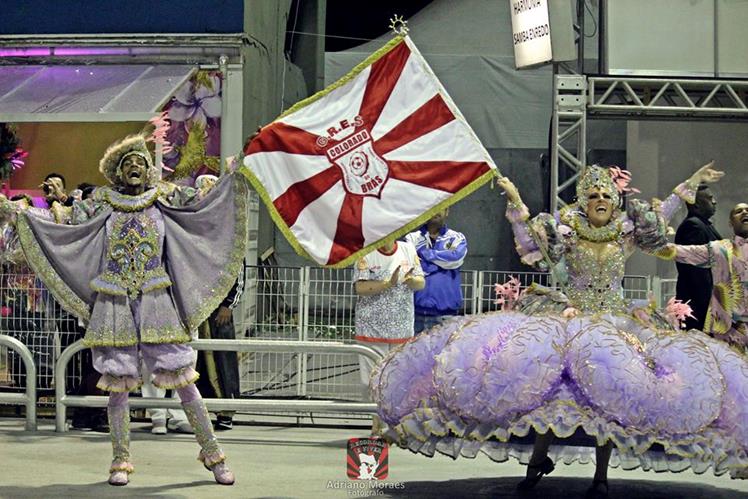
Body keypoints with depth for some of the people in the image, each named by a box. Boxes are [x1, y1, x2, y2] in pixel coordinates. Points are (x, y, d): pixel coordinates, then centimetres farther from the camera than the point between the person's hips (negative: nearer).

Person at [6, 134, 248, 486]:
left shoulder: (162, 199, 7)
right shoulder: (103, 203, 8)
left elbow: (202, 203, 3)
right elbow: (68, 228, 6)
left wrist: (236, 176, -7)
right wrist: (22, 215, -2)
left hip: (156, 302, -1)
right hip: (114, 304, 1)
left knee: (182, 378, -2)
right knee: (118, 384, 2)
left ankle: (212, 452, 5)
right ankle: (121, 460, 12)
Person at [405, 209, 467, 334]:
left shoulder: (457, 238, 9)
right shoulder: (412, 238, 8)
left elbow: (456, 257, -11)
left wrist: (425, 253, -4)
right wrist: (445, 261, -9)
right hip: (416, 310, 0)